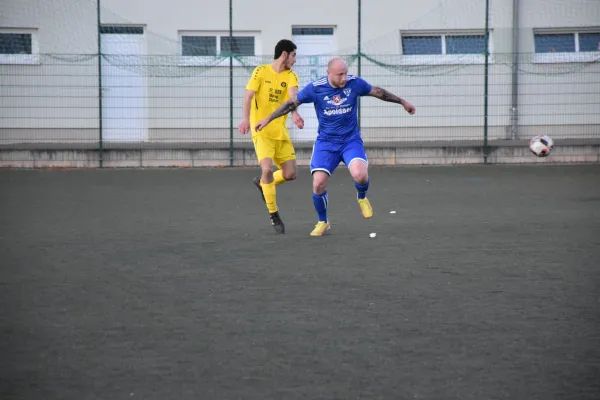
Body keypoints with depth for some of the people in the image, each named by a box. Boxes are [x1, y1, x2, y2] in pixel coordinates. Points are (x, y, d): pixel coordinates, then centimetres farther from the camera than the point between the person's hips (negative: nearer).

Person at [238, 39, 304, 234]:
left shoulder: (291, 76, 3)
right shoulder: (261, 71, -3)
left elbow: (293, 95, -18)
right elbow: (248, 95, -12)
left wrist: (294, 114, -39)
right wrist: (245, 119, -31)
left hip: (281, 132, 4)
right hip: (261, 131, -4)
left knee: (290, 174, 0)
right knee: (267, 168, -20)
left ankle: (262, 182, 31)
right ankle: (273, 215, -5)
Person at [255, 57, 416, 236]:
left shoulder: (355, 83, -9)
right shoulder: (315, 88, -12)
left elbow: (378, 92, 8)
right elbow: (292, 103, 0)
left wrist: (402, 102, 17)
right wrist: (268, 119, 2)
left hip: (351, 141, 0)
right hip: (326, 143, 0)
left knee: (360, 174, -27)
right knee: (318, 184, -13)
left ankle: (362, 198, 10)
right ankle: (322, 222, 14)